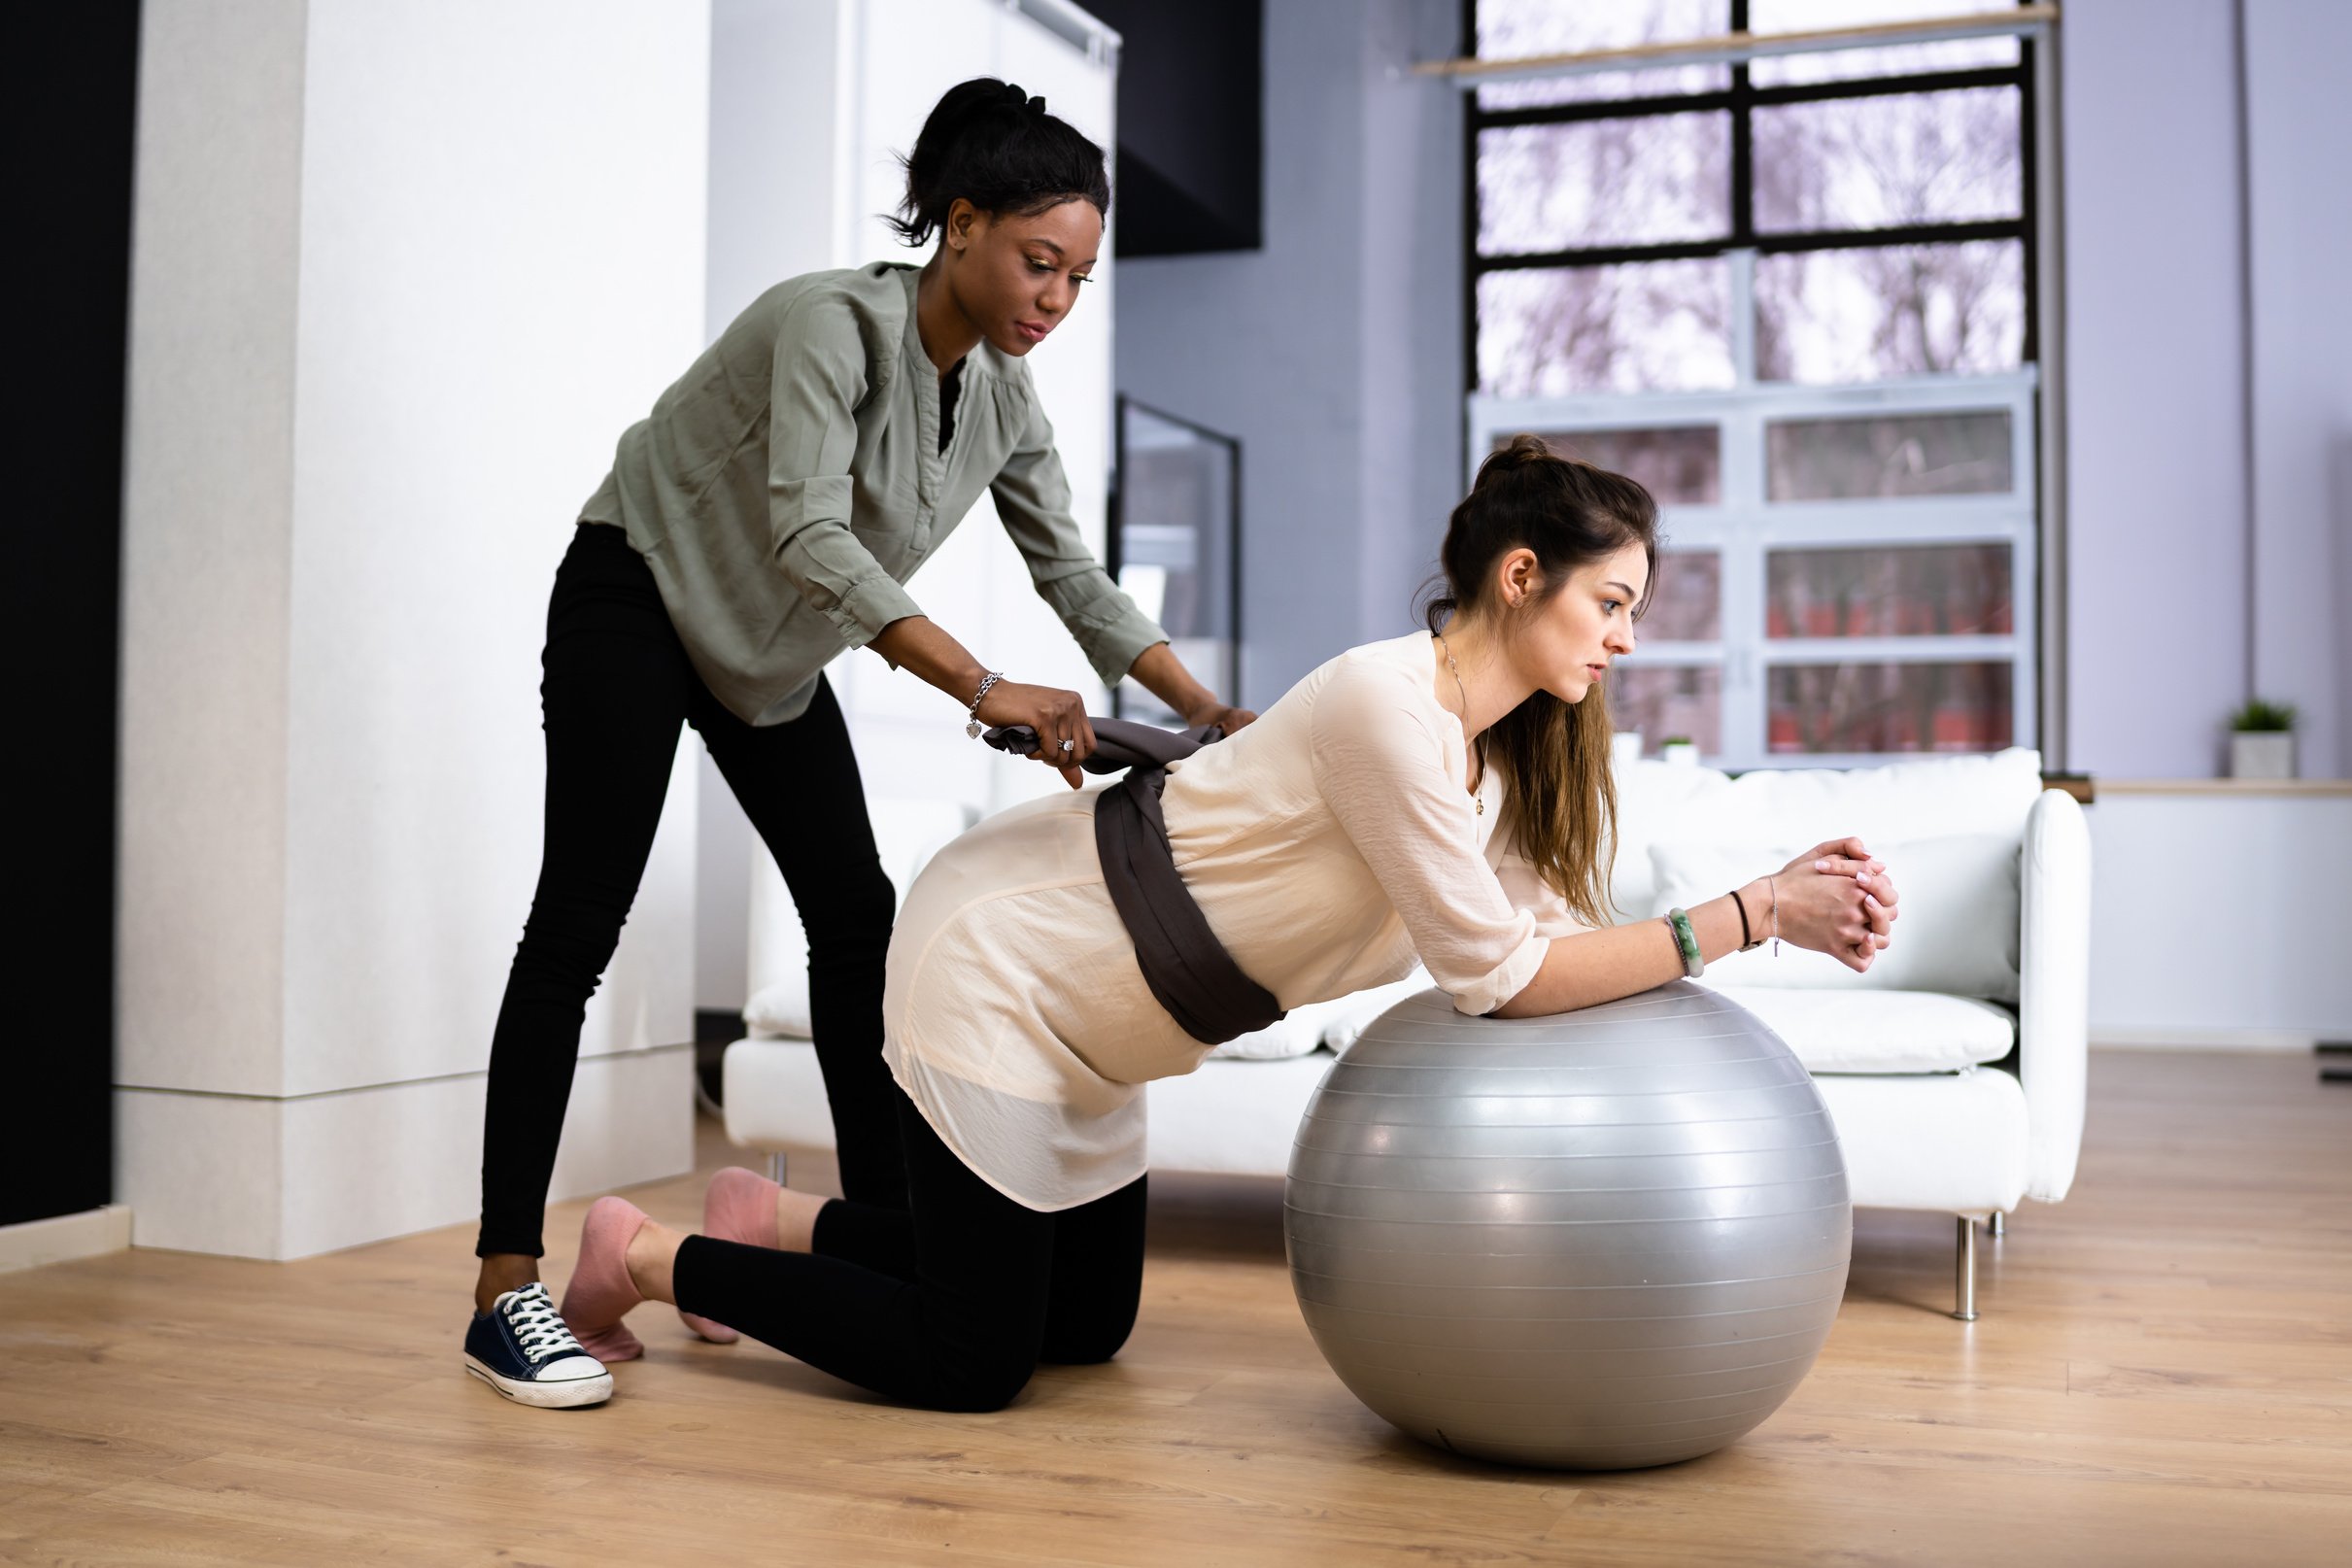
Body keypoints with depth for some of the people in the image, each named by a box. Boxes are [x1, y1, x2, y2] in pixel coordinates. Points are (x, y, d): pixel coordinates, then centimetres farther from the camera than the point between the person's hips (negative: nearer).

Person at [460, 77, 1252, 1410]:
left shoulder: (1004, 396, -6)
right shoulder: (833, 324, -29)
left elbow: (1077, 578, -1)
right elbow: (811, 535, -41)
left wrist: (1214, 714, -10)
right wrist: (985, 689, -50)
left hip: (770, 648, 7)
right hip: (637, 598, -7)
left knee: (857, 915, 1)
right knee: (580, 924, -12)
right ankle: (507, 1290, -10)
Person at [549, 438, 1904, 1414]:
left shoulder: (1490, 755, 1)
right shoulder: (1386, 705, -27)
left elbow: (1553, 936, -6)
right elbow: (1496, 976, -28)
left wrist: (1785, 904, -12)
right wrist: (1745, 919, -26)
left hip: (1078, 1006, 10)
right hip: (991, 969, -9)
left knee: (1088, 1324, 17)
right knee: (972, 1366, -2)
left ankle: (784, 1222, 30)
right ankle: (649, 1260, 14)